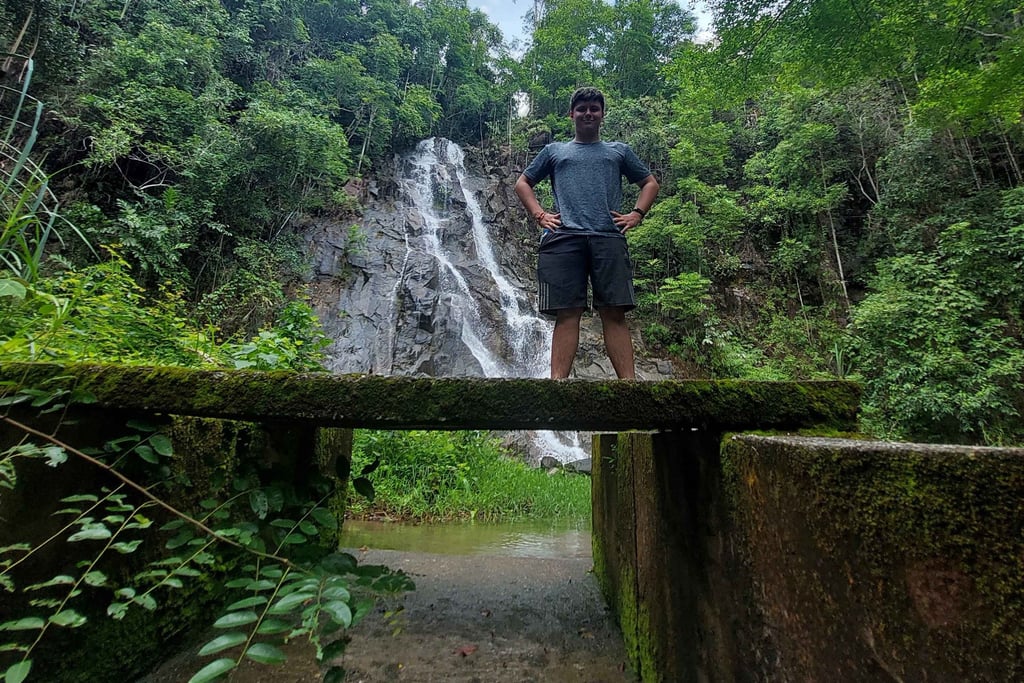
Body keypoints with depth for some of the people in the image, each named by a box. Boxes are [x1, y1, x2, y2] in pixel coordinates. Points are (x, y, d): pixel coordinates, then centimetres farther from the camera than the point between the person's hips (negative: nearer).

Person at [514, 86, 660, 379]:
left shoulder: (619, 151, 28)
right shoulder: (554, 151, 27)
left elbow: (651, 183, 28)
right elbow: (522, 183, 26)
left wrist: (636, 214, 9)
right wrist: (539, 215, 8)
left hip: (609, 238, 1)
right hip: (562, 238, 0)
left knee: (614, 313, -10)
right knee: (567, 314, -11)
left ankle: (629, 380, -14)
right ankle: (557, 379, -17)